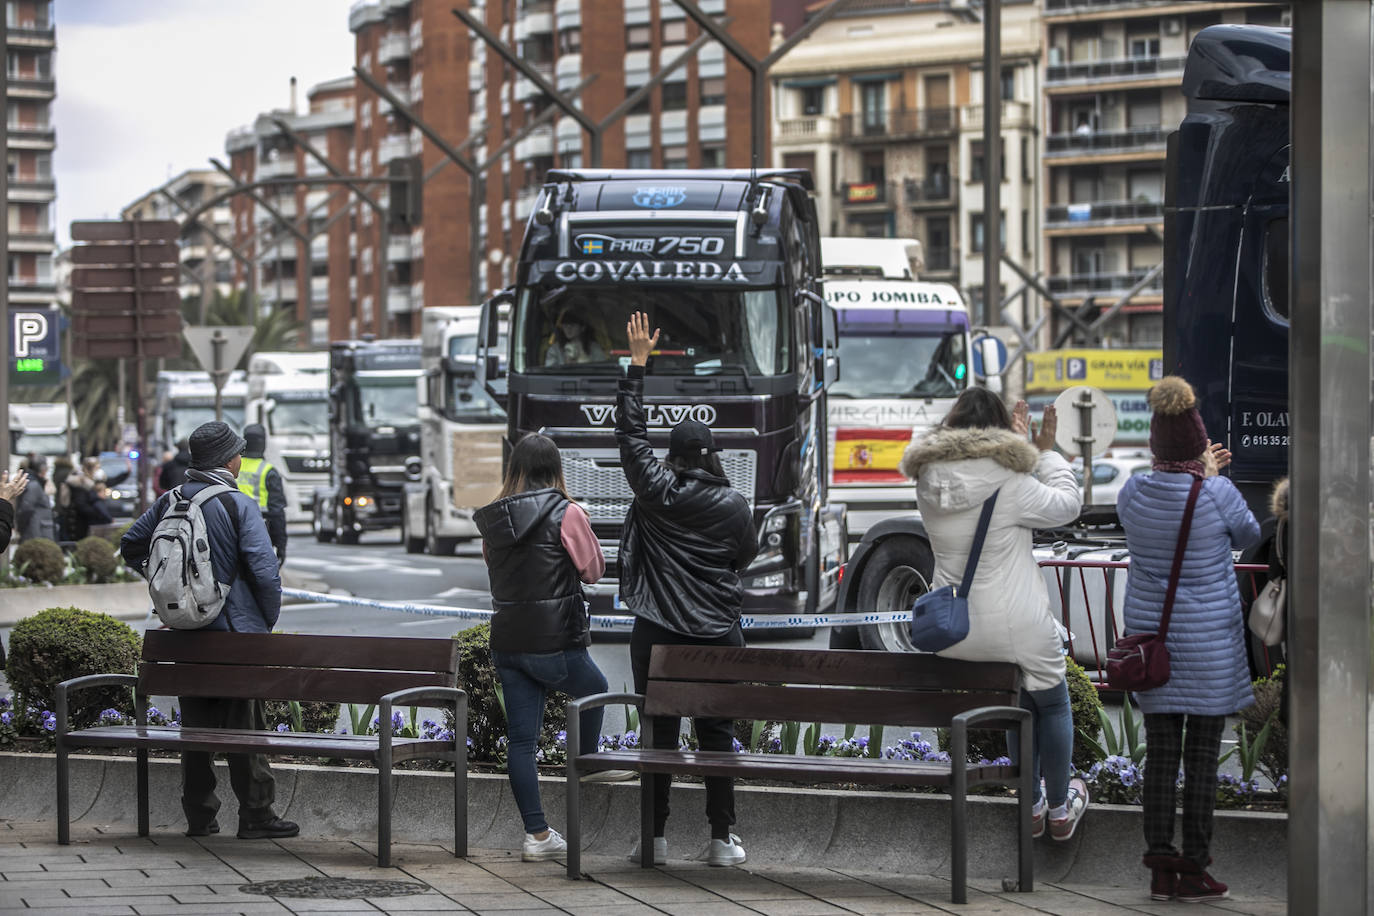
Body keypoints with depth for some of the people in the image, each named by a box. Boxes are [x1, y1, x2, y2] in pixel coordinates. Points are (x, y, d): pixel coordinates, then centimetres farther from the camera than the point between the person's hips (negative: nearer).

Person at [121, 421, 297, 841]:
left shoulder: (169, 502, 4)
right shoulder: (238, 505, -13)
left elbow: (131, 547, 15)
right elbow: (264, 570, -18)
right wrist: (269, 619, -4)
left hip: (184, 633, 5)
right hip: (234, 630, -5)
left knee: (195, 725, 11)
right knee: (245, 725, 2)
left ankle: (199, 816, 14)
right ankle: (256, 814, 5)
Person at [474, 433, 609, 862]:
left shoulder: (492, 519, 6)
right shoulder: (566, 513, -11)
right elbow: (594, 569, -1)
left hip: (506, 642, 5)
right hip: (555, 641, -5)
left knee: (521, 738, 5)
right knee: (595, 692, 26)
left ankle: (537, 834, 6)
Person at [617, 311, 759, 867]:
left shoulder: (658, 491, -5)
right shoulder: (735, 506, -1)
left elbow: (630, 431, -1)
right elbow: (747, 556, 15)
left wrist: (638, 362, 4)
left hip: (658, 632, -1)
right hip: (719, 633, 1)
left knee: (660, 733, 4)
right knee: (717, 733, 6)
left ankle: (654, 837, 6)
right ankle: (722, 838, 7)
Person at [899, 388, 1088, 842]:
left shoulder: (929, 485, -3)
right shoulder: (1010, 485, -21)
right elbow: (1067, 504, -5)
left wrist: (1023, 447, 19)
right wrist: (1047, 451, 5)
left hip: (956, 630, 6)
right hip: (1017, 626, -6)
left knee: (1019, 703, 28)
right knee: (1052, 705, 20)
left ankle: (1030, 805, 36)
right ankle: (1061, 809, 31)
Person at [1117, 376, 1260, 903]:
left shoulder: (1132, 494, -4)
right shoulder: (1219, 497, -15)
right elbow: (1247, 536, 7)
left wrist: (1195, 478, 26)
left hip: (1151, 637, 4)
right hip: (1209, 640, -4)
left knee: (1160, 754, 8)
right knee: (1202, 758, 3)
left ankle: (1161, 869, 10)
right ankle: (1194, 872, 6)